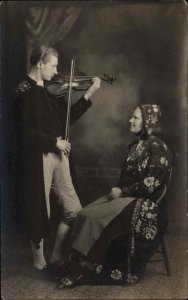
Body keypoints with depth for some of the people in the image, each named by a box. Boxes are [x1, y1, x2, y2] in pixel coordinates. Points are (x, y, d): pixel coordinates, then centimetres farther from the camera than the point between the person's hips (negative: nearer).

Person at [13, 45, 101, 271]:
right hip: (37, 159, -7)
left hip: (59, 156, 7)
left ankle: (56, 255, 23)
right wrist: (54, 141, -14)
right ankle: (39, 260, 24)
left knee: (73, 210, 8)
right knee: (40, 212, 5)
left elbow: (68, 117, 15)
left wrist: (89, 93, 10)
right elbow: (25, 131, -17)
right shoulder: (24, 91, -9)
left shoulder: (51, 90, 13)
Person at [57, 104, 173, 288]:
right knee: (85, 214, -13)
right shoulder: (134, 146, 15)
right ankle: (77, 263, -15)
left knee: (94, 218, -23)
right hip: (126, 196, 8)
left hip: (144, 203, -8)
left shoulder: (158, 148, -12)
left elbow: (151, 184, -19)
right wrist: (116, 189, 0)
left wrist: (122, 192, -13)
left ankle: (82, 266, -11)